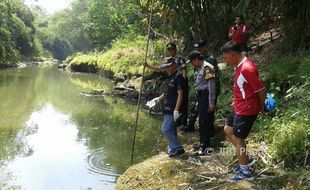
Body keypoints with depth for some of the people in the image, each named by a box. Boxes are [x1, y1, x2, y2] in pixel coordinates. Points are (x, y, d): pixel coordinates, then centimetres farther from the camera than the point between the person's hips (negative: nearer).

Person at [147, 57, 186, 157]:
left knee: (166, 129, -10)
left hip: (173, 110, -10)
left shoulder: (178, 77, -15)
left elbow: (180, 94, -20)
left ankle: (178, 148, -2)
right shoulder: (171, 77, 14)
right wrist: (158, 99, 14)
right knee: (171, 130, 15)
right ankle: (173, 149, 24)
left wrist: (176, 110, -24)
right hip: (168, 109, 10)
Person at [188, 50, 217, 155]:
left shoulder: (207, 68, -14)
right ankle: (205, 142, 24)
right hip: (201, 96, 9)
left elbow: (212, 86, -17)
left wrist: (211, 102, -19)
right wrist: (198, 102, 19)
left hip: (206, 96, -9)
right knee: (203, 120, 14)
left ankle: (204, 145, 1)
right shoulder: (199, 69, 14)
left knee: (204, 120, -6)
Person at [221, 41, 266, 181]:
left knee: (238, 138, 1)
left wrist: (261, 106, -7)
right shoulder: (240, 66, 7)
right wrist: (237, 102, 13)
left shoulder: (247, 68, -25)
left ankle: (245, 171, 16)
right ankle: (247, 159, 29)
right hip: (239, 108, 10)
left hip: (246, 110, -10)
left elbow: (261, 90, -22)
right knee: (228, 130, 20)